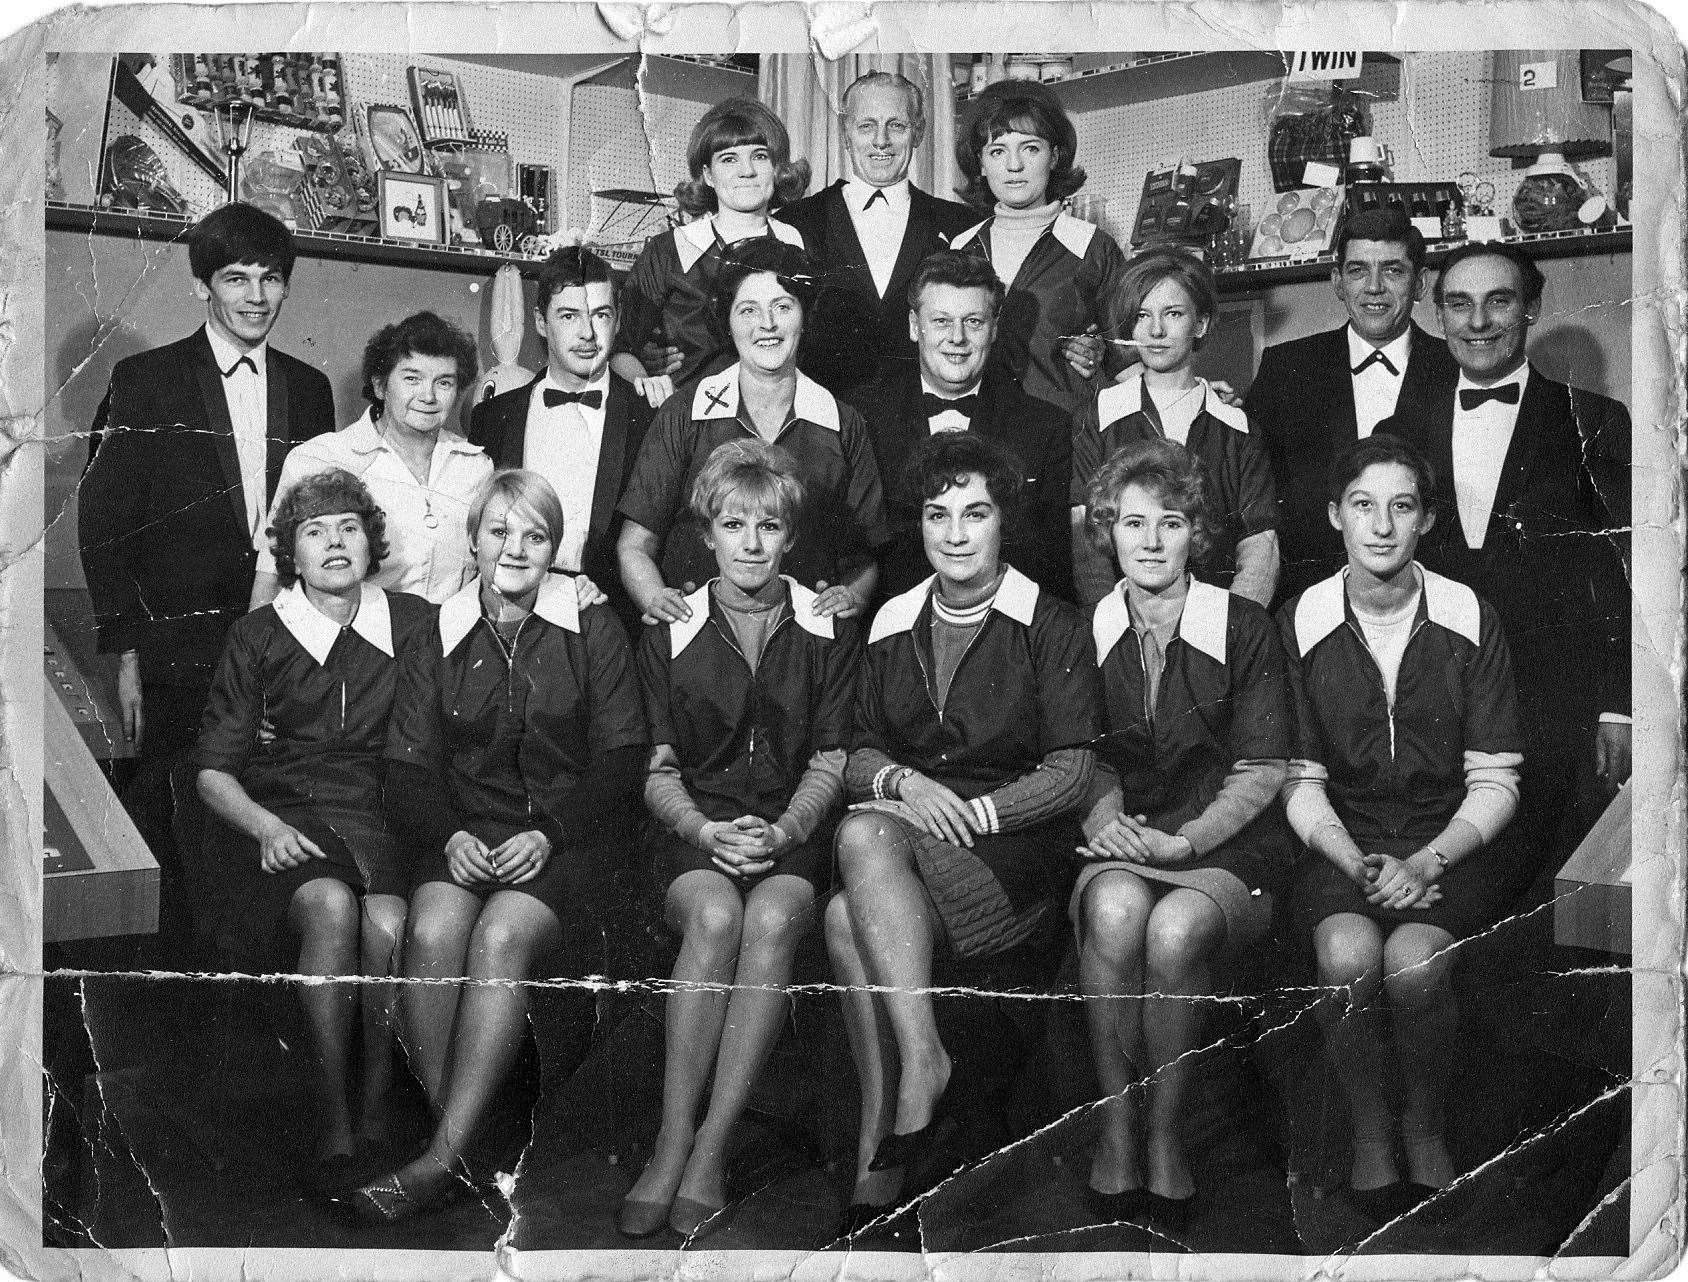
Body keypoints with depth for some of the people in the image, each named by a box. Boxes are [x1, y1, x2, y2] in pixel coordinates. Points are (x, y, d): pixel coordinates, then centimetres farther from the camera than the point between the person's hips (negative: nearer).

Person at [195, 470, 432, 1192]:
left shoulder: (415, 625, 12)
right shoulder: (257, 638, 9)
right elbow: (213, 771, 8)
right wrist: (268, 827, -10)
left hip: (382, 817, 1)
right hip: (282, 820, -1)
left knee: (387, 923, -33)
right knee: (331, 906, -34)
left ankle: (378, 1115, -17)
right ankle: (332, 1123, -27)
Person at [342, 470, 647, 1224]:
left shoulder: (592, 632, 8)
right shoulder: (439, 641, 14)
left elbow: (620, 760, 1)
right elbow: (408, 771, 9)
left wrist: (548, 834, -13)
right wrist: (449, 835, -12)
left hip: (565, 840, -2)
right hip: (464, 834, 2)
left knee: (501, 936, -32)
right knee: (433, 931, -30)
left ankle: (440, 1159, -32)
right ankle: (456, 1151, -26)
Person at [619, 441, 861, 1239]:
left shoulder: (828, 632, 11)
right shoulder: (669, 634, 11)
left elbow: (829, 764, 6)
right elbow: (658, 769, 8)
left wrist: (782, 830, -13)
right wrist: (707, 829, -12)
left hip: (795, 830, 0)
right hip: (696, 825, 0)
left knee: (772, 918, -34)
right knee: (714, 914, -34)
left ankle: (708, 1151, -32)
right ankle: (675, 1142, -33)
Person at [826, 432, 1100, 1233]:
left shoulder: (1050, 629, 3)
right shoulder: (891, 626, 17)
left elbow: (1072, 772, -3)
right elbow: (860, 754, 17)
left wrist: (968, 812, -14)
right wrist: (901, 783, -7)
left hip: (1015, 845, -4)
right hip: (904, 835, 4)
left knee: (849, 917, -31)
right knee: (864, 832, -33)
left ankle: (877, 1158, -27)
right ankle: (923, 1069, -33)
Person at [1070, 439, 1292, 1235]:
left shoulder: (1245, 630, 1)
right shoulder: (1086, 634, 9)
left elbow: (1262, 774, -1)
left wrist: (1180, 842, -15)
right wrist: (1106, 819, -10)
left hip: (1228, 847, -2)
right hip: (1118, 842, 2)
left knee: (1175, 928, -35)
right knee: (1114, 909, -34)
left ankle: (1165, 1141, -18)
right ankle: (1115, 1133, -23)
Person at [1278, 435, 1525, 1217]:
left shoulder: (1470, 621, -2)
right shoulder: (1301, 624, 0)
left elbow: (1494, 783, -1)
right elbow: (1300, 783, 1)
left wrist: (1427, 861, -17)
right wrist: (1357, 865, -16)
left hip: (1453, 843, 0)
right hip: (1343, 842, 1)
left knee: (1413, 962, -29)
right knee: (1348, 954, -30)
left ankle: (1426, 1126, 0)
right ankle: (1368, 1129, -5)